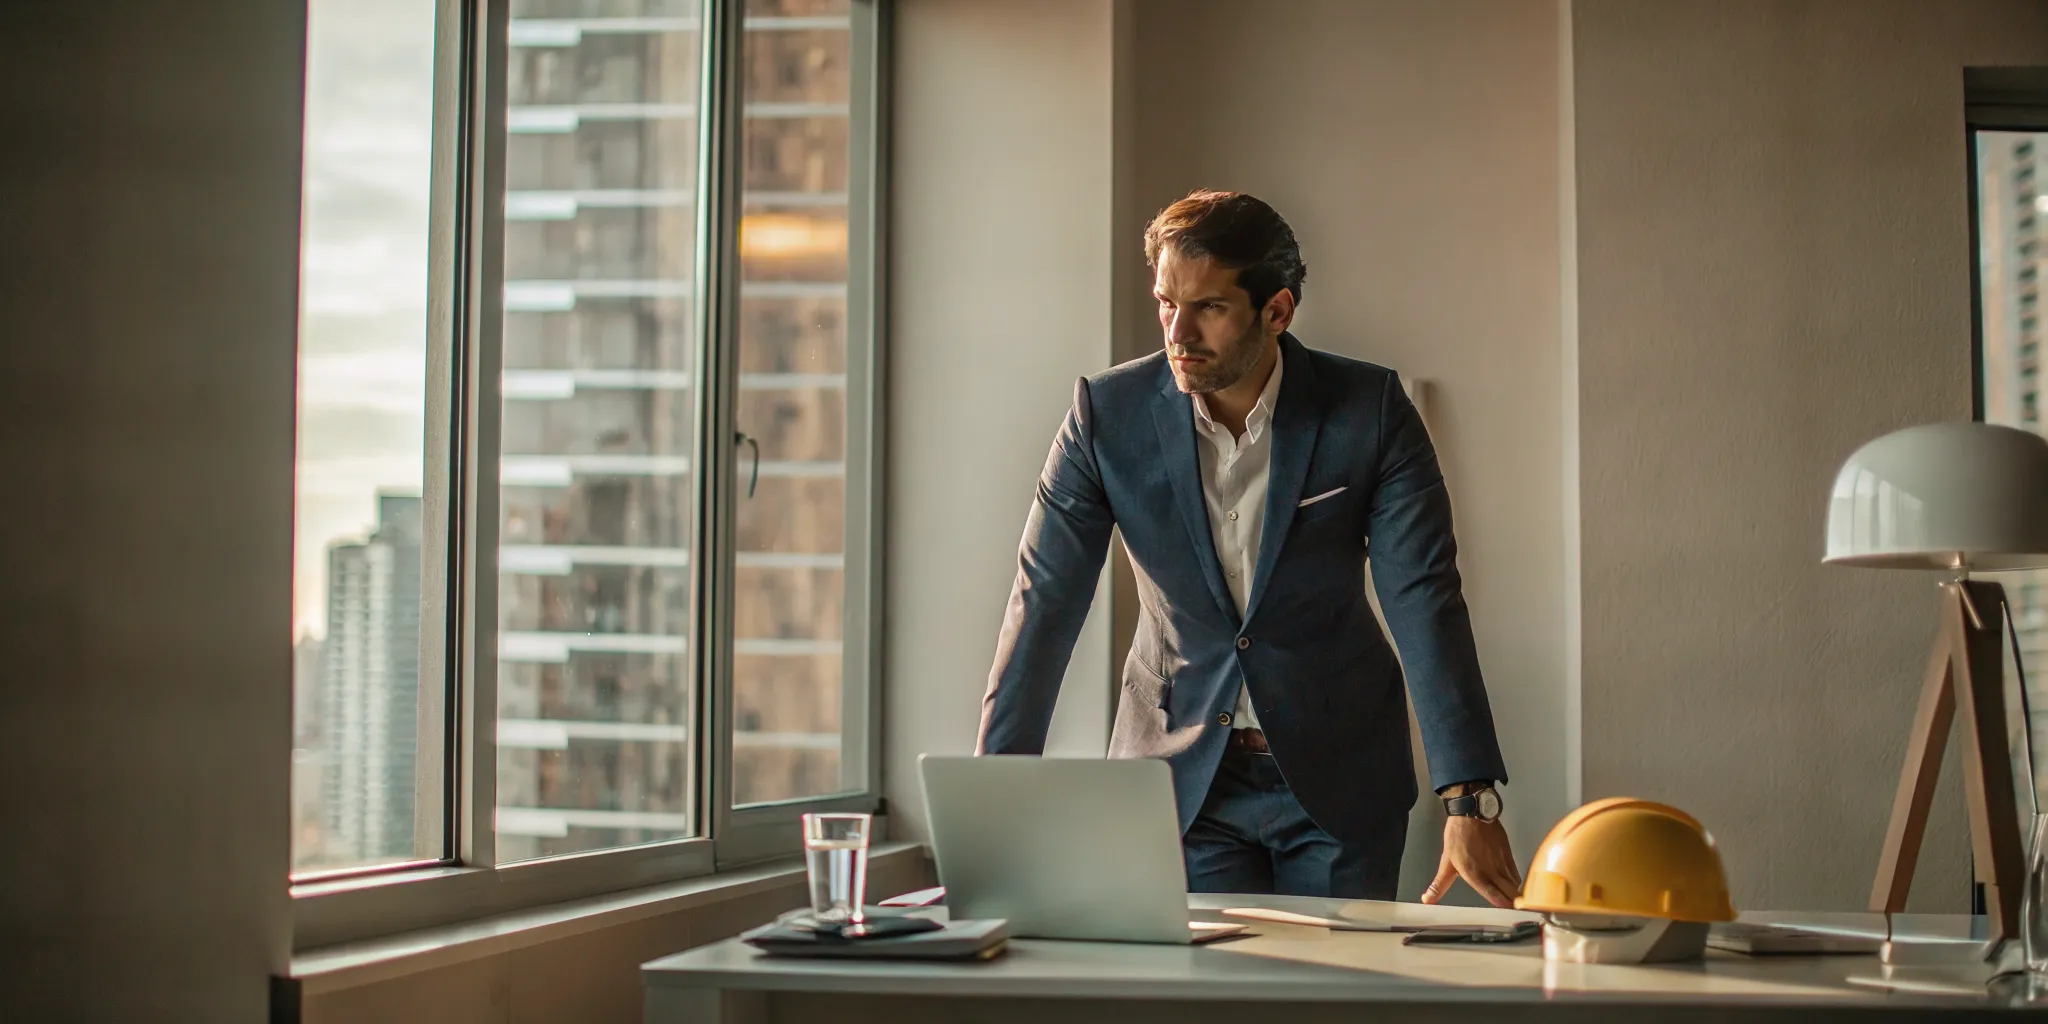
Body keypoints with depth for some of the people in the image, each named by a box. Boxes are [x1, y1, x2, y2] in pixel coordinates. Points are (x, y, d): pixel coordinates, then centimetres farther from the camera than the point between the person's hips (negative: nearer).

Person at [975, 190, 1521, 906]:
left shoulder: (1370, 411, -11)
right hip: (1177, 768, 1)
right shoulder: (1109, 413, -9)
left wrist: (1469, 801, -26)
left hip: (1337, 773, 0)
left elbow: (1424, 600, -16)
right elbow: (1044, 603, -7)